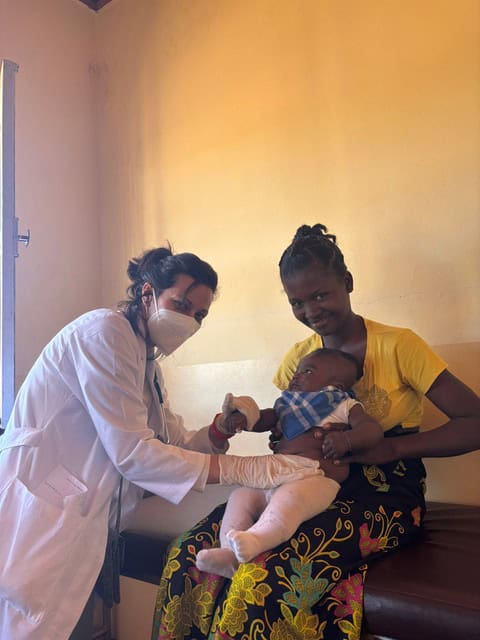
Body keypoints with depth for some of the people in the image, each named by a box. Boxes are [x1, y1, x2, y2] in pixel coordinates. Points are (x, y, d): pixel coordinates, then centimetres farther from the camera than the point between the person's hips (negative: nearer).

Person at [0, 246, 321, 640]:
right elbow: (132, 452, -23)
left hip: (83, 516, 8)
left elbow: (176, 444, 10)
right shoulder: (106, 331, -17)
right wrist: (245, 470, -25)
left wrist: (221, 429, -11)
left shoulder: (147, 360, 12)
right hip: (38, 507, -8)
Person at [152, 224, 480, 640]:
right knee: (191, 553, -19)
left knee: (266, 575, -30)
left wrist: (390, 447, -23)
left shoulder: (397, 346, -6)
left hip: (385, 498, -4)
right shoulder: (297, 359, 9)